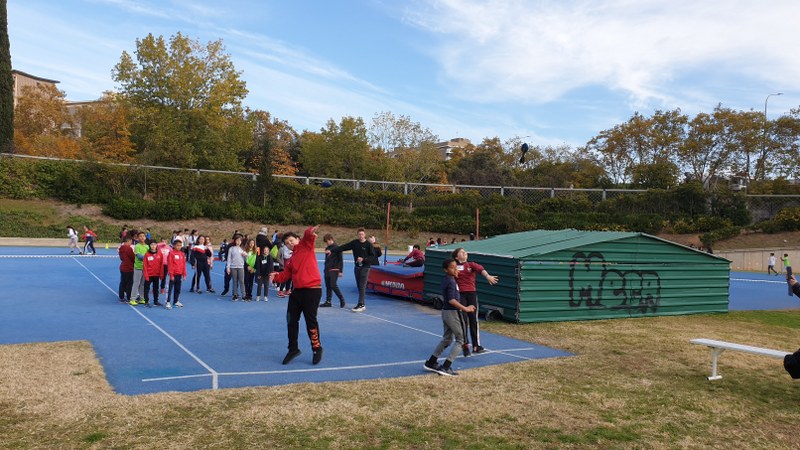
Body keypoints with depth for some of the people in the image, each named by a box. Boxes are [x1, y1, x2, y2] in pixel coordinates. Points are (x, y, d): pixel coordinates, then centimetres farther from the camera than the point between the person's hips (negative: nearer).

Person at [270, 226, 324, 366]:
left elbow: (308, 236, -19)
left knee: (310, 321, -3)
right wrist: (276, 276, -6)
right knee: (291, 320, 12)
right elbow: (286, 275, 14)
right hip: (297, 291, 8)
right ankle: (293, 349, 27)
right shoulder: (291, 260, 18)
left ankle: (317, 349, 15)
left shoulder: (306, 246, 1)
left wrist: (311, 232, -42)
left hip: (312, 290, -7)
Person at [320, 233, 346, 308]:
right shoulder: (327, 248, 13)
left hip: (334, 270, -7)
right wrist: (325, 269, 21)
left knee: (333, 286, -12)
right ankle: (328, 301, 11)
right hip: (327, 270, 7)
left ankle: (342, 300, 1)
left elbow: (340, 260, -9)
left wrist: (340, 271, -13)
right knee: (328, 286, 7)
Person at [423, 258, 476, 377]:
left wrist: (455, 275, 17)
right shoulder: (451, 282, -19)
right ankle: (445, 367, -5)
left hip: (446, 311, 9)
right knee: (460, 339, 0)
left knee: (447, 339, 21)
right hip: (452, 312, -9)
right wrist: (465, 308, -25)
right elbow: (451, 300, -27)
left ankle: (430, 363, 25)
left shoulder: (446, 279, 8)